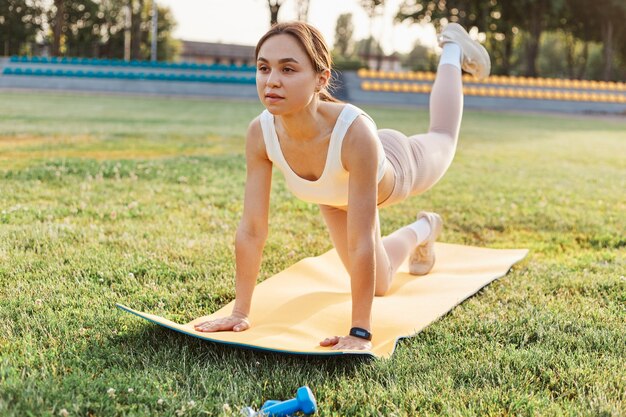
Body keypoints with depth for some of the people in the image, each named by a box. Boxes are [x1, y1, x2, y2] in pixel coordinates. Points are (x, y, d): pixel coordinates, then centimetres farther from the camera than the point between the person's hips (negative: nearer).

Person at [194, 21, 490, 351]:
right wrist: (240, 312, -27)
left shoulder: (355, 131, -51)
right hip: (337, 197, 3)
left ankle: (453, 49, 57)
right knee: (376, 284, 24)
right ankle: (422, 231, 55)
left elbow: (362, 242, -48)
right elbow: (251, 229, -30)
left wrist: (360, 332, -45)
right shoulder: (260, 133, -38)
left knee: (442, 139, 33)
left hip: (393, 170, -3)